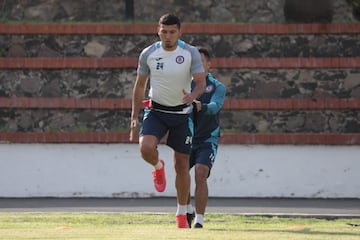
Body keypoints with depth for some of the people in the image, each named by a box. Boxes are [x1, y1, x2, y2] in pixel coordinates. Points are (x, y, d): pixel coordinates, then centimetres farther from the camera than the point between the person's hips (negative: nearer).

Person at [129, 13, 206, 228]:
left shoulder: (191, 53, -9)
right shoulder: (148, 54, -5)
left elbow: (201, 82, -12)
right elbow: (140, 86, 5)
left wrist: (193, 95, -36)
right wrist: (134, 117, 1)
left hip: (182, 114, 0)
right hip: (156, 111, 0)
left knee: (182, 165, 3)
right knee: (146, 148, -27)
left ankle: (182, 214, 17)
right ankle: (158, 167, 11)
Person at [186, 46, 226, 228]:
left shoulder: (217, 87, -1)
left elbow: (215, 106, -20)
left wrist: (201, 106, -43)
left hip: (207, 140, -3)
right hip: (187, 138, 3)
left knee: (200, 175, -20)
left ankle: (199, 221, -19)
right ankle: (188, 211, 17)